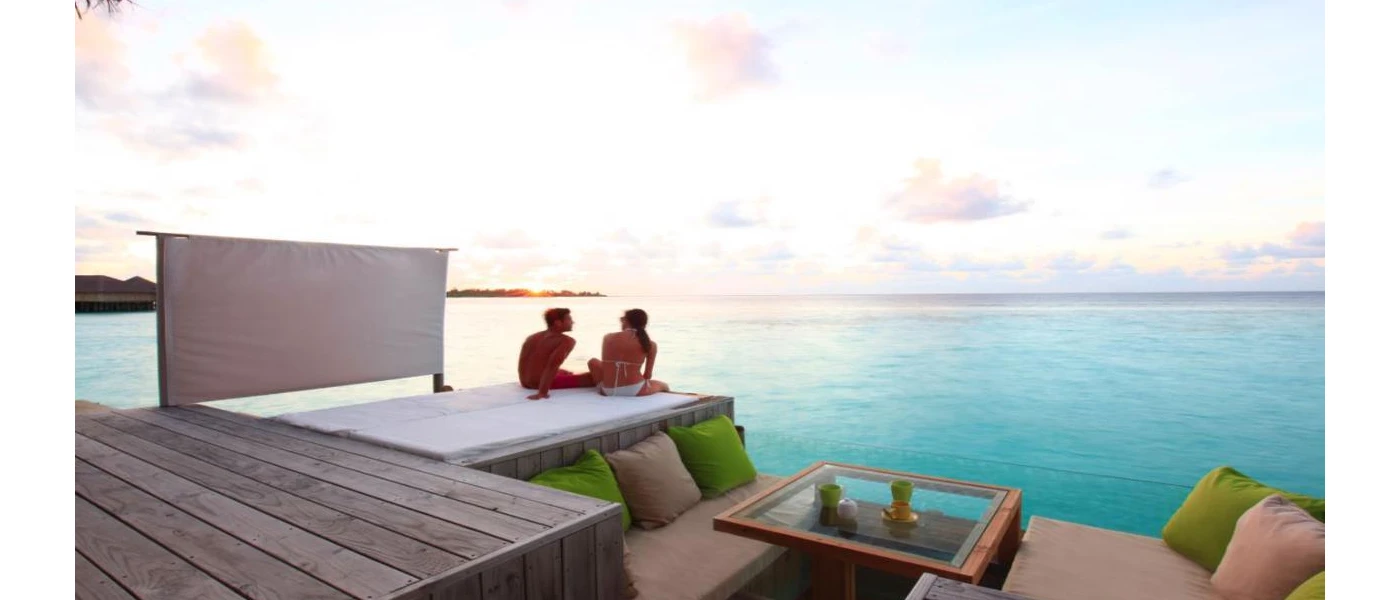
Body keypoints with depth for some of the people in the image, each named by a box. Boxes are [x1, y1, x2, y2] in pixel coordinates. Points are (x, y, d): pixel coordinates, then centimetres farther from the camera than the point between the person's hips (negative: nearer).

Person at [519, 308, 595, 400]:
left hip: (526, 383, 9)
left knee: (566, 373, 37)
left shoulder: (532, 337, 10)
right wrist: (542, 392, -33)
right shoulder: (566, 341, -14)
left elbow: (522, 364, 16)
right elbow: (553, 365, -29)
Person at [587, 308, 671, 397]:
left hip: (608, 390, 1)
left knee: (593, 362, 33)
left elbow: (605, 366, 10)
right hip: (635, 390, -1)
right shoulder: (650, 344, -3)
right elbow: (648, 375, 3)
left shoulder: (608, 338, 3)